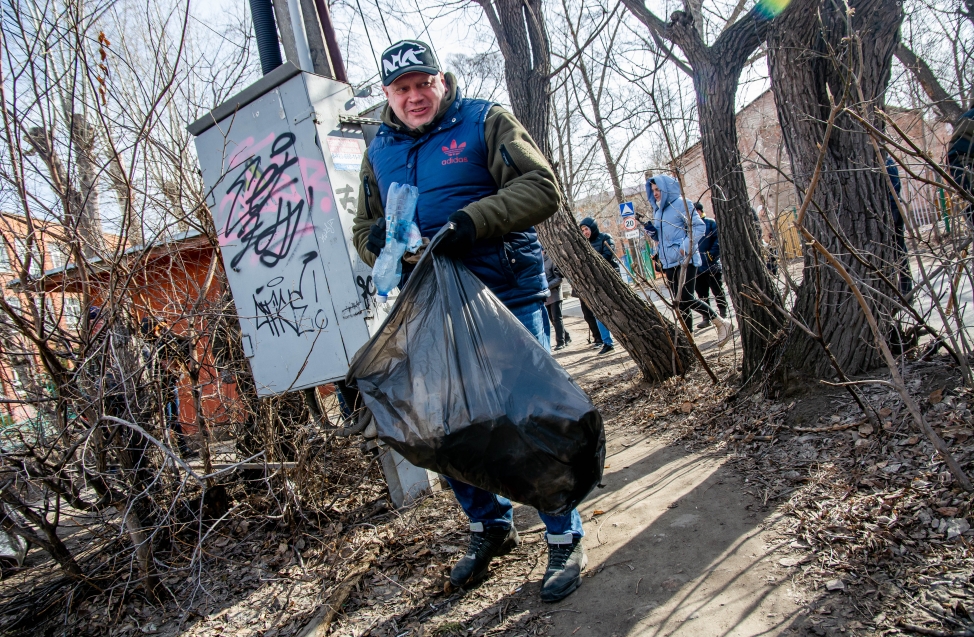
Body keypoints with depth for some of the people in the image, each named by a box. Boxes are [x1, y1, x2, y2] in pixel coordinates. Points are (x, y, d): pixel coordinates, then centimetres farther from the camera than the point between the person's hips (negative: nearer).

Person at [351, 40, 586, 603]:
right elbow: (365, 227, 18)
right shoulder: (380, 152, 15)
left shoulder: (485, 122, 0)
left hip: (509, 299, -5)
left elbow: (542, 187, -11)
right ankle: (490, 527, 34)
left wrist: (470, 221, -24)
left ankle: (566, 540, 18)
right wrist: (378, 239, -8)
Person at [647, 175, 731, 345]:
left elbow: (699, 226, -12)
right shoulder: (657, 210, 15)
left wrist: (686, 246, -21)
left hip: (685, 260, -7)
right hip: (668, 262, 7)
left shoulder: (681, 204, -7)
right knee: (679, 302, 7)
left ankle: (721, 323, 3)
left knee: (686, 299, -13)